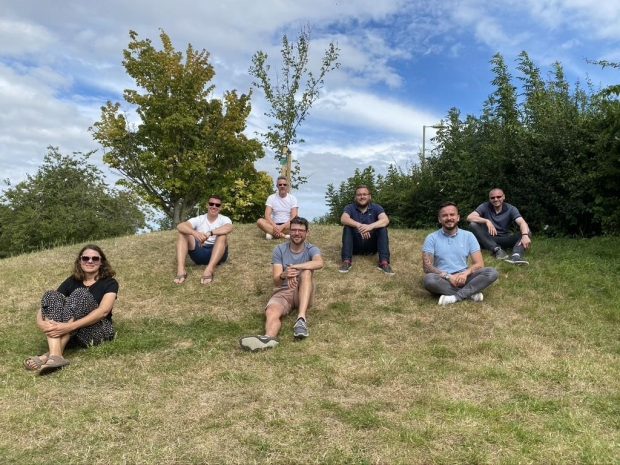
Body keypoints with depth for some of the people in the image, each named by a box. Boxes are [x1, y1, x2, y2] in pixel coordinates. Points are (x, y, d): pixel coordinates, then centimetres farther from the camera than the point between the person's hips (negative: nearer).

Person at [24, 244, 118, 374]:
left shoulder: (109, 283, 0)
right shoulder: (72, 281, 12)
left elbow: (103, 311, -18)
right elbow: (46, 305, 1)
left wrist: (70, 326, -32)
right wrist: (41, 322, -23)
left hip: (97, 332, -4)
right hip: (68, 333, 4)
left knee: (80, 295, -26)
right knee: (52, 296, -18)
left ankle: (50, 354, -35)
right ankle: (55, 355, -38)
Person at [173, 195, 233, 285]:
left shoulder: (224, 219, 1)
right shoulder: (199, 219, 5)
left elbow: (229, 228, -27)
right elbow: (180, 226, -15)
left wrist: (209, 233, -40)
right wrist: (194, 232, -37)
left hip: (217, 254, -2)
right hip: (199, 253, 2)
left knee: (222, 235, -29)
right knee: (182, 233, -15)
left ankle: (210, 269, -48)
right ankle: (181, 269, -34)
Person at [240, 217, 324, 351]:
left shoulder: (312, 249, 1)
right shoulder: (280, 250, 2)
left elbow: (319, 263, -26)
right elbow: (276, 281, -8)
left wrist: (294, 267, -37)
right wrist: (284, 275, -33)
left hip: (304, 294, 0)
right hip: (283, 292, 0)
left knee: (307, 271, -31)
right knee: (271, 312, -32)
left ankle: (301, 319, -44)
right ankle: (269, 338, -67)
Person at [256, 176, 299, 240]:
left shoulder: (292, 198, 1)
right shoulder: (271, 197, 3)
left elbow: (294, 217, -9)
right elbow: (267, 215, -8)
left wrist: (282, 226, -24)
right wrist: (275, 226, -27)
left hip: (287, 225, -1)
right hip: (275, 225, 1)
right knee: (260, 221, -28)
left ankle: (271, 233, -30)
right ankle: (284, 235, -35)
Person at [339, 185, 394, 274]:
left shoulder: (376, 208, -2)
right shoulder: (350, 208, -3)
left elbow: (385, 220, -22)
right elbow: (343, 219, -25)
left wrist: (371, 226, -41)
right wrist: (359, 225, -43)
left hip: (372, 245, 0)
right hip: (355, 246, 0)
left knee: (382, 227, -22)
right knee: (347, 227, -24)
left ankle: (384, 262, -30)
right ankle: (346, 261, -31)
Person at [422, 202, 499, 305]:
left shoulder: (468, 236, 6)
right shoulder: (432, 238, 0)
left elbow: (479, 264, 0)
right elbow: (426, 267, -8)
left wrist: (465, 273, -21)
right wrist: (448, 276, -21)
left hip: (463, 277, 3)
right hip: (443, 279, -2)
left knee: (492, 272, -21)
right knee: (429, 279, -36)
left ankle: (456, 296, -29)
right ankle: (470, 293, -26)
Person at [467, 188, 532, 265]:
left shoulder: (511, 209, -2)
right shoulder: (484, 207, -4)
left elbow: (522, 223, -18)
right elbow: (469, 217, -20)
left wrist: (525, 235, -41)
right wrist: (486, 221, -36)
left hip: (505, 240, 1)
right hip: (488, 239, -1)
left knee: (527, 232, -19)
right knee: (473, 225, -26)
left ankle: (516, 255, -47)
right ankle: (496, 250, -34)